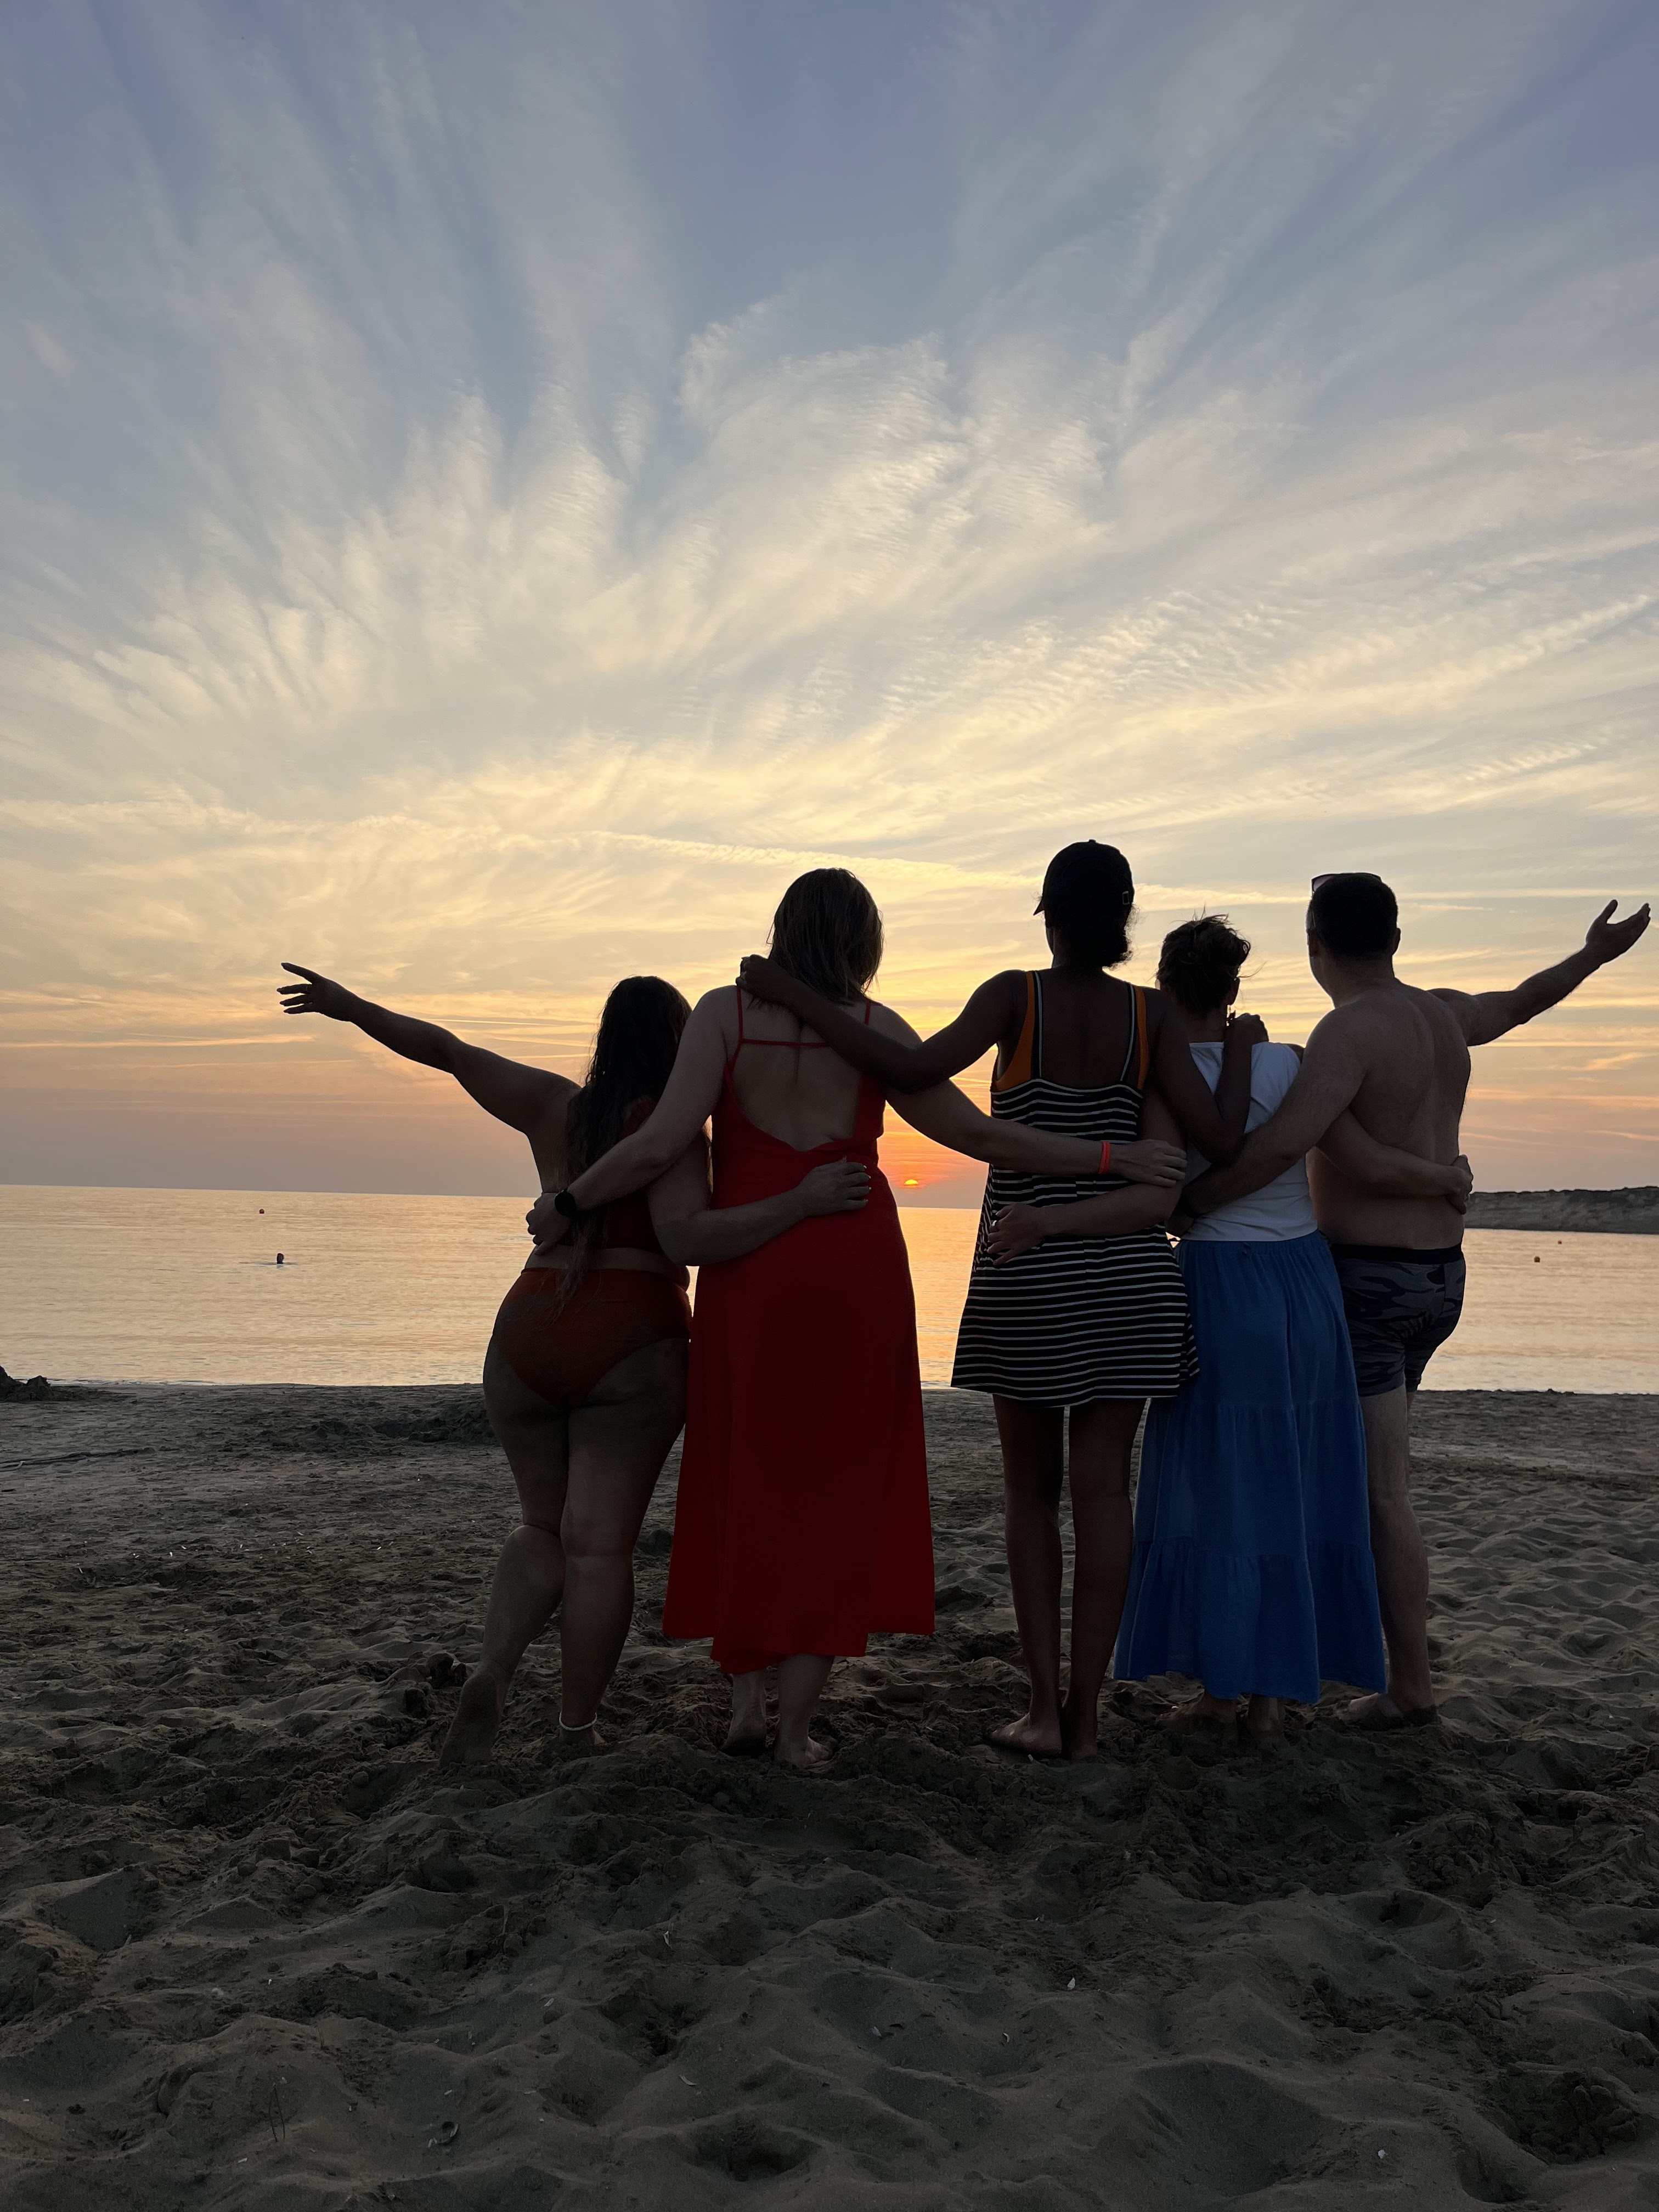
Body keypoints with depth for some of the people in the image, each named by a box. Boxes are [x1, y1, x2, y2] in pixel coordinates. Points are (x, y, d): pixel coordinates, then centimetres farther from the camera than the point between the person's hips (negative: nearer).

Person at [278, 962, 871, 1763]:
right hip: (630, 1352, -4)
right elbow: (687, 1240, -20)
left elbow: (445, 1050, 12)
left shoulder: (556, 1108, 7)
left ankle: (491, 1673, -4)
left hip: (527, 1337, 5)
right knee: (601, 1544, 2)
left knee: (545, 1526, 17)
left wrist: (350, 1006, 21)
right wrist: (803, 1202, -22)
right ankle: (577, 1733, 5)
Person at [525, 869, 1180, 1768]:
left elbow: (660, 1145, -13)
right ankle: (797, 1723, 7)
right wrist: (1116, 1158, 5)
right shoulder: (876, 1028, -1)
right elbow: (978, 1134, -2)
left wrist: (565, 1205, 1)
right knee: (837, 1488, 8)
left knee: (746, 1482, 15)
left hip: (748, 1268, 1)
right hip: (858, 1268, 0)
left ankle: (746, 1702, 15)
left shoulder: (725, 1012, -2)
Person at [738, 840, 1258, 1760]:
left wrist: (792, 996, -17)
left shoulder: (1016, 996, -7)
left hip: (1026, 1274, -1)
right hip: (1128, 1272, 2)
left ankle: (1043, 1705, 8)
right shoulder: (1152, 1014, -1)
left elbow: (915, 1070, -22)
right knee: (1102, 1488, 5)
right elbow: (1219, 1140, -4)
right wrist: (1243, 1048, 14)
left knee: (1032, 1488, 11)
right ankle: (1083, 1710, 10)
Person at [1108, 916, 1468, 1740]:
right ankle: (1272, 1694, 17)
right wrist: (1452, 1178, 11)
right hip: (1305, 1286, 3)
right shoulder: (1290, 1065, -3)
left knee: (1214, 1490, 7)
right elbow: (1374, 1167, -6)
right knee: (1291, 1489, 11)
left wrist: (1044, 1217, -18)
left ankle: (1218, 1688, 11)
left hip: (1218, 1293, -3)